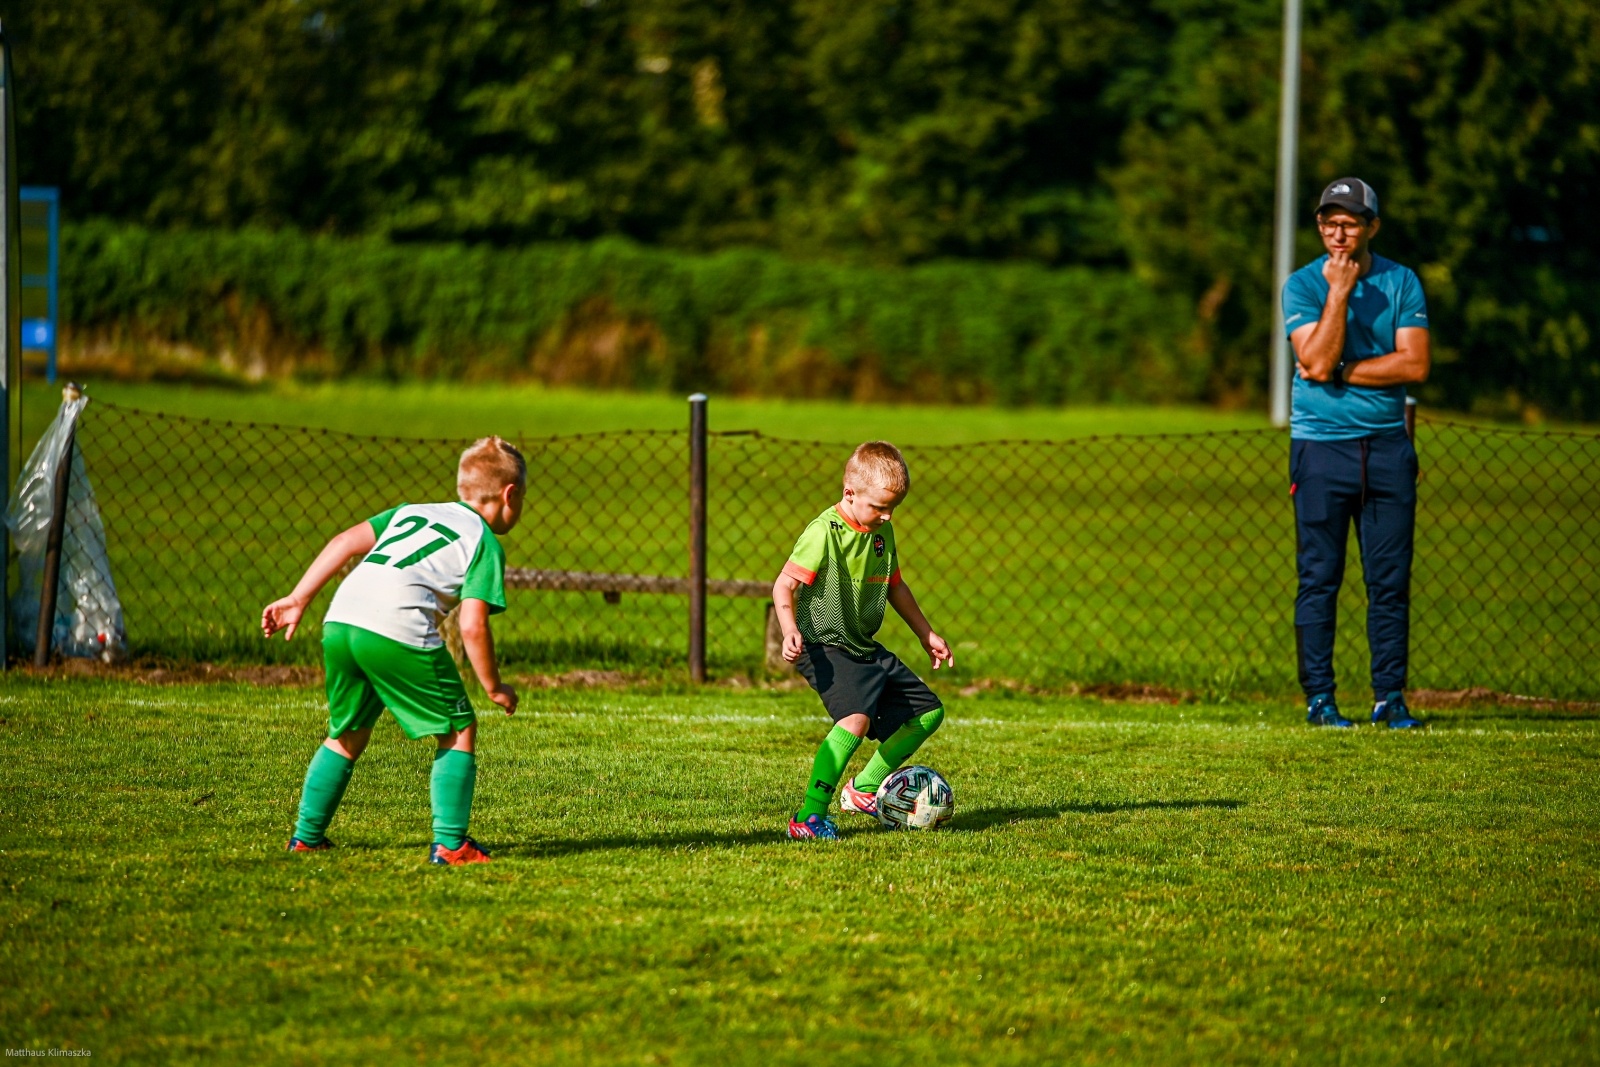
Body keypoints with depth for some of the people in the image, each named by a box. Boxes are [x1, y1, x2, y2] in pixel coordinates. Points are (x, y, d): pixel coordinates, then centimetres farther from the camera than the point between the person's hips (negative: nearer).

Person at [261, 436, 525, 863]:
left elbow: (346, 542, 18)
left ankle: (306, 836, 27)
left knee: (347, 736, 25)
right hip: (399, 634, -6)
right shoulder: (485, 544, 11)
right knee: (459, 731, 9)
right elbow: (472, 626, -1)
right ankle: (450, 842, 3)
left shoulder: (410, 511, 29)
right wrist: (494, 687, 10)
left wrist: (298, 599, 18)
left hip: (340, 621, 6)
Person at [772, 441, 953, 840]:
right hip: (826, 647, -9)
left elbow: (893, 585, 24)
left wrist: (926, 634, 30)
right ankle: (809, 817, -27)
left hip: (865, 648, 9)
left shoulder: (882, 531, 8)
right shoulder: (824, 532, -17)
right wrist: (790, 630, -37)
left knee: (929, 712, 12)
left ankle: (864, 789, 24)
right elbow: (785, 586, -20)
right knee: (856, 717, -32)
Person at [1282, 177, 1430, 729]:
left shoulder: (1401, 282, 5)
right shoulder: (1302, 285, 1)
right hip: (1321, 446, -1)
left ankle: (1390, 697, 5)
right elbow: (1318, 362, -13)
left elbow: (1415, 364, -5)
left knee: (1390, 579, 1)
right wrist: (1339, 291, -14)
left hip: (1387, 446, 2)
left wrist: (1342, 371, -11)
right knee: (1319, 577, -1)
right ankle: (1319, 697, 3)